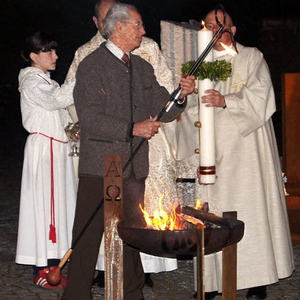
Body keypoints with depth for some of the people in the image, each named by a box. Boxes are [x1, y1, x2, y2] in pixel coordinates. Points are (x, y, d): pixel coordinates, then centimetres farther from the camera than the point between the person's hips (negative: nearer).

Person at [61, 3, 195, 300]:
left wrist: (180, 95, -6)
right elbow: (90, 120, -16)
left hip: (134, 170, 6)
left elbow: (162, 111, 13)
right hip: (100, 168, -6)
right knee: (88, 238, -1)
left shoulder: (143, 68, 14)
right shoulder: (91, 66, -8)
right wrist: (133, 129, -21)